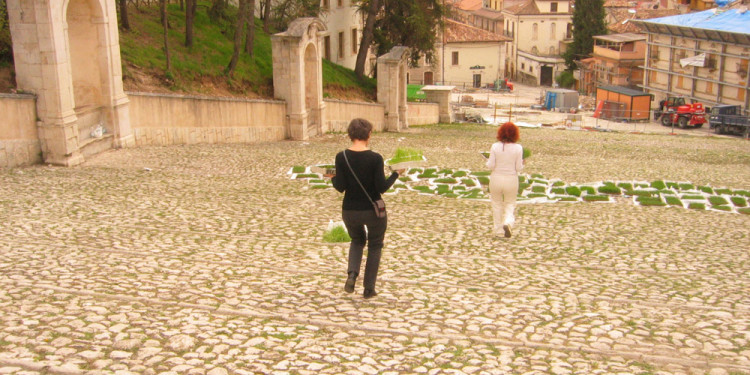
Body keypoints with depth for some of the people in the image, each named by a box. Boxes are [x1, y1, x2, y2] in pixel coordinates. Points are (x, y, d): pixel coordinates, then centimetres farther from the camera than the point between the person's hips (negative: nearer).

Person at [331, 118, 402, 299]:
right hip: (373, 210, -2)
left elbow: (340, 187, -9)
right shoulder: (375, 158, -16)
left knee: (357, 240, 30)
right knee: (375, 246, 22)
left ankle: (352, 274, 5)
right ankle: (369, 289, 23)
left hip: (350, 211, 2)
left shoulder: (341, 157, -9)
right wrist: (396, 174, 0)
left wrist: (333, 178, 12)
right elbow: (382, 187, -15)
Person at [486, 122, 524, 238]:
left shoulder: (495, 146, -10)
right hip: (511, 180, 0)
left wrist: (488, 161, 11)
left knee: (497, 204, 18)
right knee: (510, 204, 16)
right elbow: (519, 168, -7)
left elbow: (491, 166, -9)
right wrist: (522, 163, 14)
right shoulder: (518, 148, -10)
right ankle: (508, 223, -11)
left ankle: (497, 230, 24)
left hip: (496, 179, 0)